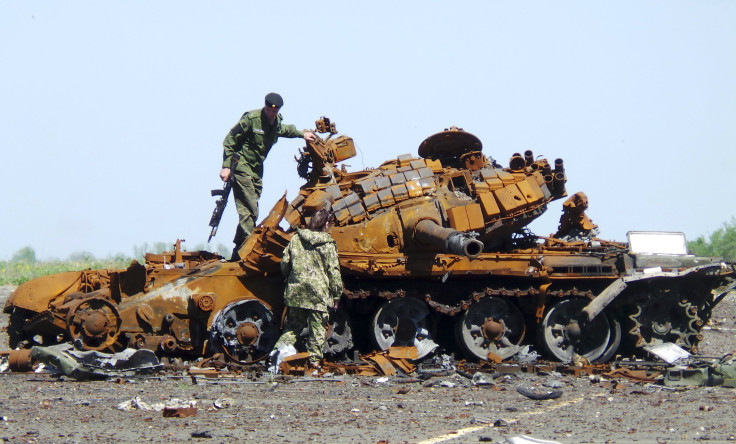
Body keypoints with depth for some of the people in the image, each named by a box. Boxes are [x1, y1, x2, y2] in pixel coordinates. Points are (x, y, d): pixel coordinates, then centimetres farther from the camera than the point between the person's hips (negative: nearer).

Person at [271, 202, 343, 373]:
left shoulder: (295, 239, 4)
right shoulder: (327, 244, -7)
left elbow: (285, 265, 9)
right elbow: (333, 272, -7)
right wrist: (336, 295, 0)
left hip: (295, 293, 4)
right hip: (319, 295, -4)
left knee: (293, 326, 15)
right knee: (317, 328, 6)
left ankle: (279, 349, -3)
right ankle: (314, 360, 6)